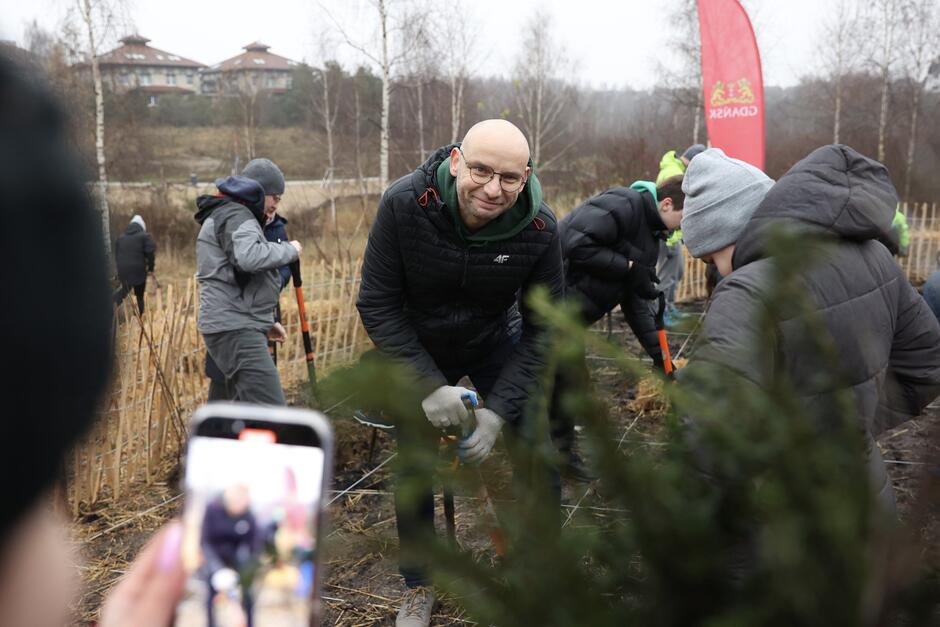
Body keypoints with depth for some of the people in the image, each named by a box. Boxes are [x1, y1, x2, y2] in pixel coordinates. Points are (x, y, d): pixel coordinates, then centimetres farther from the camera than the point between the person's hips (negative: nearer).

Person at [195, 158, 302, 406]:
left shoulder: (226, 215, 24)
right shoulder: (235, 216, -9)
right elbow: (249, 257, -30)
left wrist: (266, 320, 24)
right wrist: (289, 250, -14)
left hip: (235, 327, 11)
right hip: (236, 328, -11)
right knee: (272, 412, -17)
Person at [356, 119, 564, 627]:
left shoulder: (539, 228, -26)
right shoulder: (404, 204, -29)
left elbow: (543, 329, -16)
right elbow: (377, 306, -22)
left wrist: (499, 409, -23)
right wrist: (429, 386, -28)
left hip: (496, 346, 1)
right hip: (417, 350, 0)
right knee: (413, 469, 4)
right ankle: (419, 586, 28)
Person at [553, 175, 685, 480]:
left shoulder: (648, 237, 15)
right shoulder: (623, 205, -15)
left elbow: (635, 302, 15)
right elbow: (576, 244, -27)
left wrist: (658, 352, 10)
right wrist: (629, 267, -18)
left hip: (566, 314, 9)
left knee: (556, 378, 16)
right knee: (572, 379, -3)